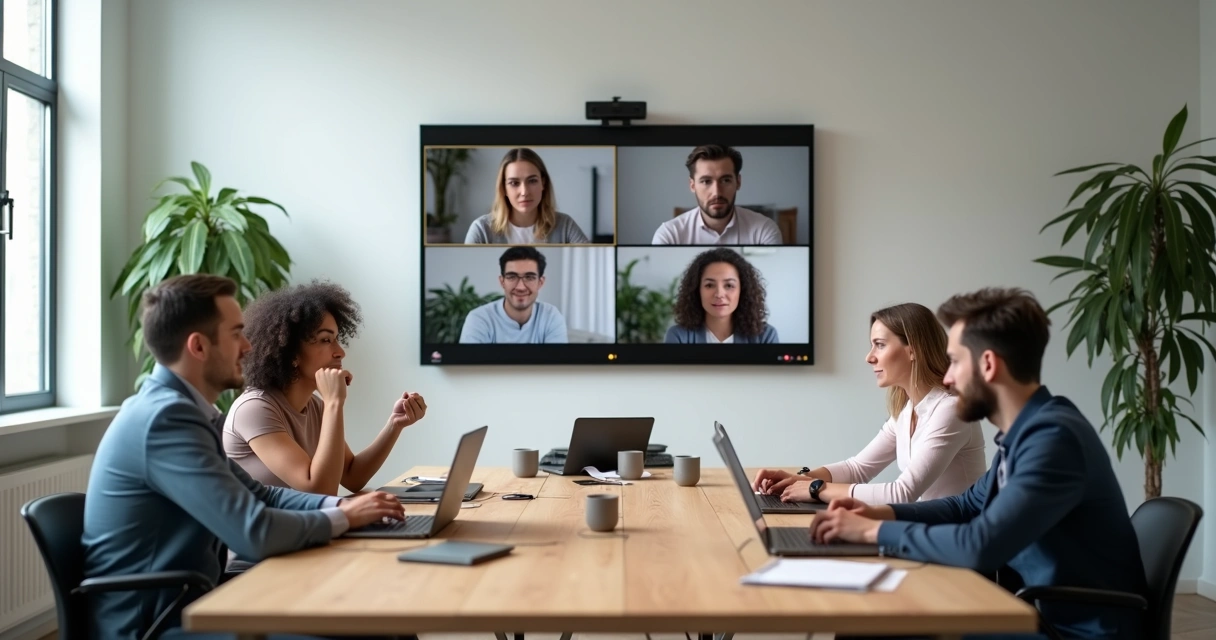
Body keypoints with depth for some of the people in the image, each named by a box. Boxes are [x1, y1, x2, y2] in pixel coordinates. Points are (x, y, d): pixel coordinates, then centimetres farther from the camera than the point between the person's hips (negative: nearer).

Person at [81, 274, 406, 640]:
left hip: (182, 603, 9)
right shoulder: (167, 416, -22)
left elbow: (255, 494, 16)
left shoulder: (177, 407, 9)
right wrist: (342, 518, -11)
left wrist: (338, 505, 0)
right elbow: (255, 533, -27)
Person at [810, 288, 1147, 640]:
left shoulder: (1053, 437, -24)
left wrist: (875, 531, -20)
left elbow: (981, 546, -32)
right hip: (1043, 611, 8)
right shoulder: (1026, 432, 5)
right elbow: (968, 506, 19)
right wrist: (882, 513, 4)